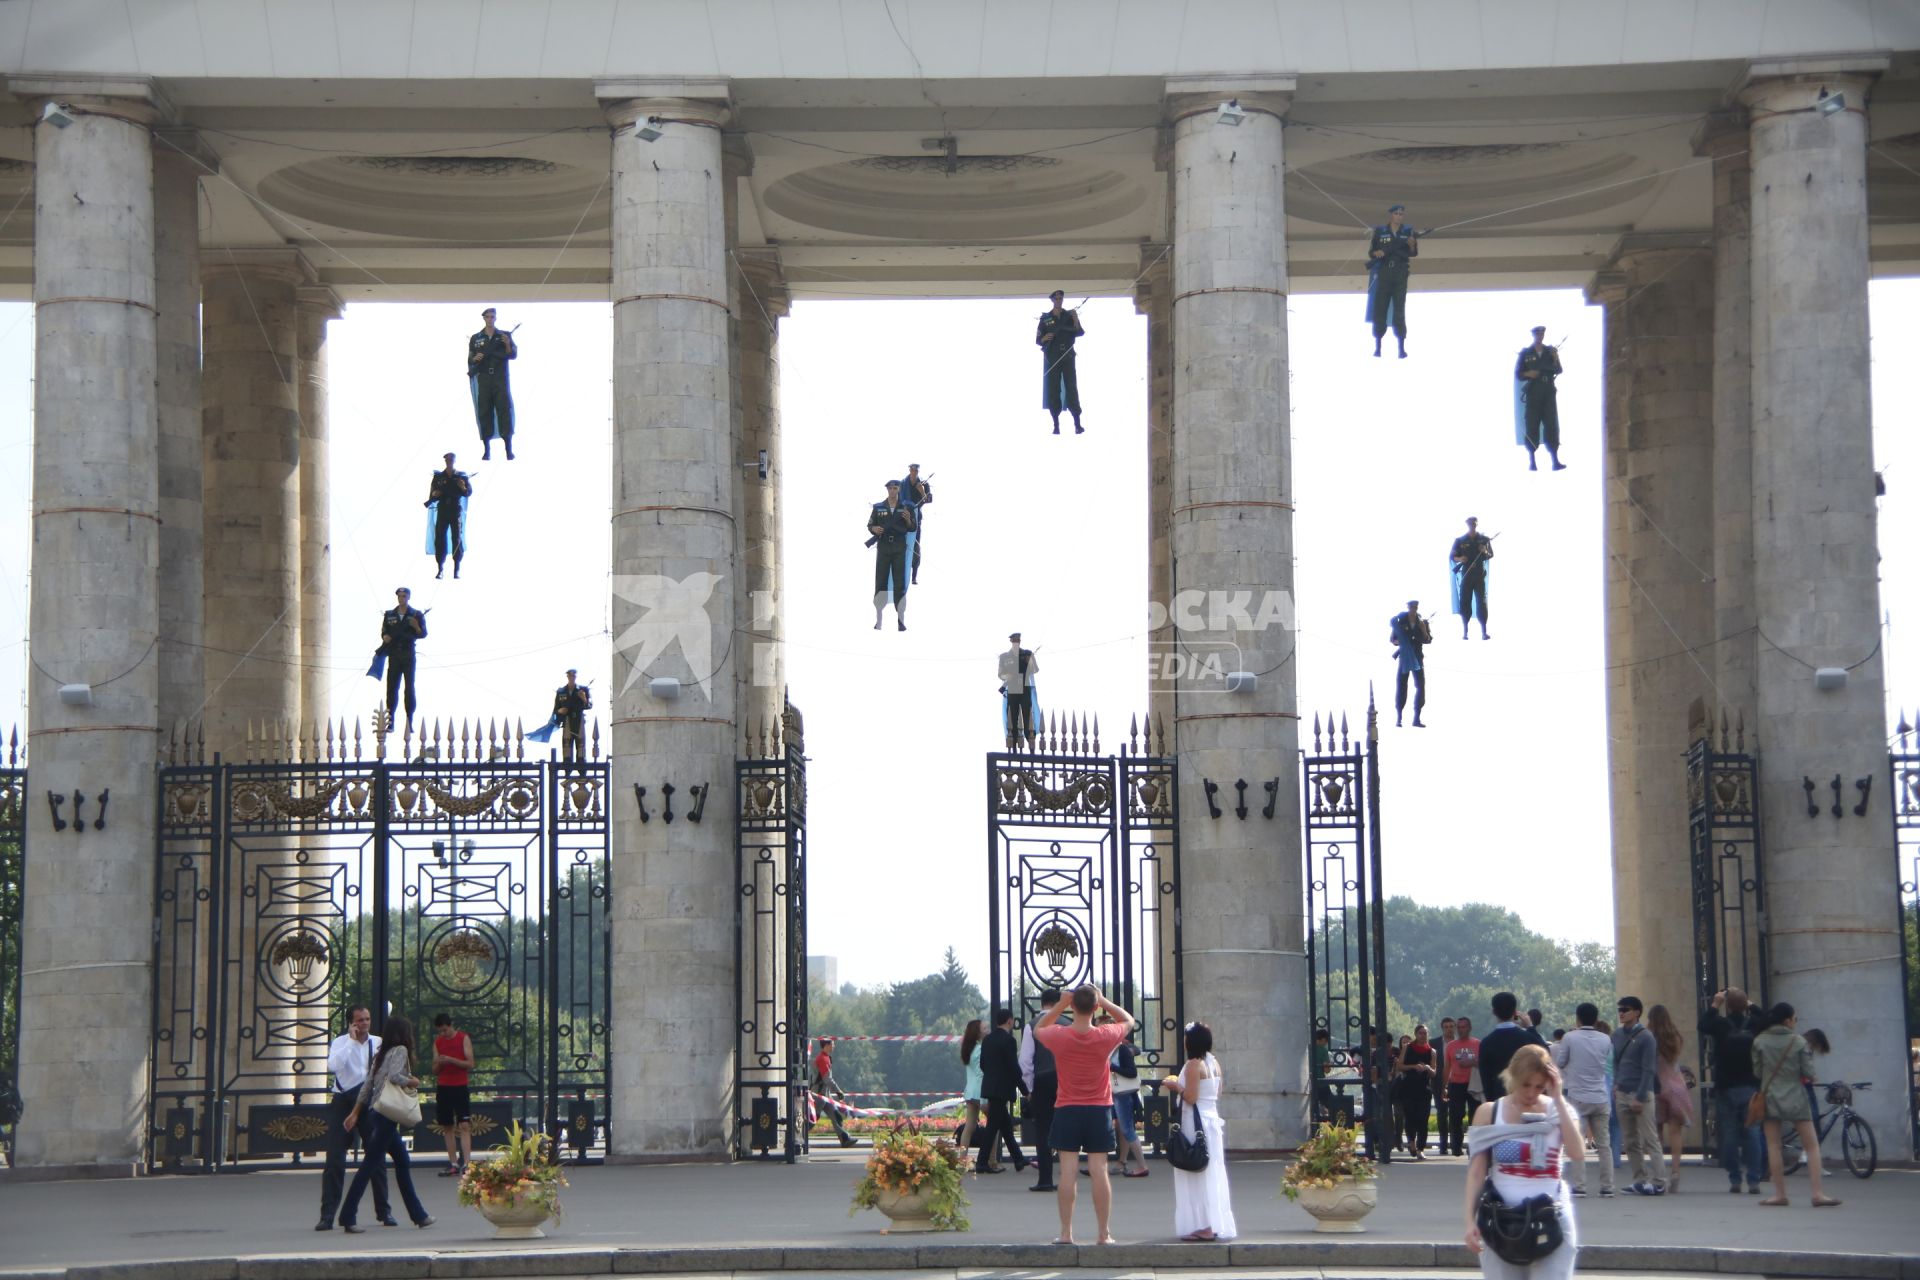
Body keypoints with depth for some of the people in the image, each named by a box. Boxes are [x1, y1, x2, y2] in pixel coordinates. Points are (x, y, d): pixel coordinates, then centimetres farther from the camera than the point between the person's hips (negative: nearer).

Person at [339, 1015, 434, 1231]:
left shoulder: (381, 1054, 16)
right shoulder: (400, 1051, -7)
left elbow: (366, 1086, 15)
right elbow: (394, 1076, -24)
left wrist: (355, 1113, 16)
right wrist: (412, 1082, -6)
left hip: (375, 1113, 9)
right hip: (386, 1115, -9)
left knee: (402, 1162, 15)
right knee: (370, 1165, -7)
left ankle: (418, 1214, 19)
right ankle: (348, 1217, -7)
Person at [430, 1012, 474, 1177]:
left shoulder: (464, 1039, -1)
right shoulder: (438, 1042, 12)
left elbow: (470, 1064, -7)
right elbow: (435, 1071, 14)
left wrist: (451, 1060, -18)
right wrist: (439, 1063, -9)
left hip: (460, 1087, -5)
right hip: (443, 1088, 5)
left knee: (464, 1125, -11)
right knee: (447, 1127, 3)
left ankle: (466, 1163, -18)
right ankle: (453, 1164, 6)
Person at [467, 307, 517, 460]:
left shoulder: (505, 336, 9)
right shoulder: (475, 338, 11)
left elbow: (514, 356, 4)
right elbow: (470, 359, 12)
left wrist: (507, 345, -13)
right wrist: (475, 358, -10)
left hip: (501, 379, -1)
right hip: (483, 380, 1)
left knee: (504, 410, -7)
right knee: (484, 412, -2)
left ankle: (509, 449, -6)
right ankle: (486, 450, 1)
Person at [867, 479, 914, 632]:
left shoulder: (906, 508, 5)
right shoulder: (878, 507, 5)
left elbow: (912, 529, 5)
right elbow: (870, 525, 8)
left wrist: (908, 520, -16)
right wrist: (874, 529, -14)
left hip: (899, 549, 0)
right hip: (883, 547, 0)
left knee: (899, 582, -2)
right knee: (880, 582, -3)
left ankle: (900, 619, -2)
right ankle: (878, 619, 0)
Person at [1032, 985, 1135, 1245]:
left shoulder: (1059, 1036, -10)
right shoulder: (1105, 1036, -9)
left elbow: (1038, 1029, 14)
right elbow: (1129, 1021, 12)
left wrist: (1060, 1005, 6)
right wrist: (1103, 1002, 5)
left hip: (1067, 1110, 0)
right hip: (1099, 1110, 0)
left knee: (1068, 1171, 1)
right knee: (1099, 1170, 1)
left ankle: (1066, 1232, 1)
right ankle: (1104, 1233, 2)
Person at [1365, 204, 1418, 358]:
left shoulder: (1408, 232, 6)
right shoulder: (1379, 232, 5)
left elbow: (1414, 253, 4)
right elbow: (1371, 252, 6)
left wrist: (1412, 245, -16)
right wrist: (1376, 253, -15)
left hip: (1400, 275, 0)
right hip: (1383, 274, 0)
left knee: (1399, 310, -4)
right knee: (1379, 309, 0)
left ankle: (1401, 347, -5)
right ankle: (1377, 346, 6)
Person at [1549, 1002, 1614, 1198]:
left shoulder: (1570, 1038, -8)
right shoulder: (1605, 1040, 3)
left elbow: (1559, 1063, 2)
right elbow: (1608, 1060, 14)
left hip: (1577, 1097, -3)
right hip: (1600, 1097, 3)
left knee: (1577, 1143, -1)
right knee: (1603, 1143, 8)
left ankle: (1579, 1186, -7)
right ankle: (1607, 1186, 8)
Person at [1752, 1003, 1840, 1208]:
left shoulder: (1759, 1042, -3)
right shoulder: (1799, 1042, -6)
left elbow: (1757, 1071, 2)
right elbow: (1808, 1073, -5)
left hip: (1770, 1097, 1)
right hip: (1795, 1097, -1)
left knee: (1773, 1146, 6)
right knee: (1812, 1146, 4)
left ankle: (1779, 1194, 4)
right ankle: (1817, 1194, -4)